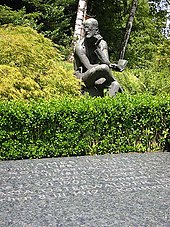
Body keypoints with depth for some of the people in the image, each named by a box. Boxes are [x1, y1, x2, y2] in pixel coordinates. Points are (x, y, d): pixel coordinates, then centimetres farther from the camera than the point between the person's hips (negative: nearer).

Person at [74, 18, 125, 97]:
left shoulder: (102, 43, 1)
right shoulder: (80, 47, -12)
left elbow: (107, 62, -13)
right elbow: (89, 67, -19)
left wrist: (97, 46, -22)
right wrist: (110, 66, -18)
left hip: (97, 79, 4)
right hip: (83, 78, -4)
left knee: (113, 85, -27)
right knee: (103, 67, -31)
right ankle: (115, 83, -7)